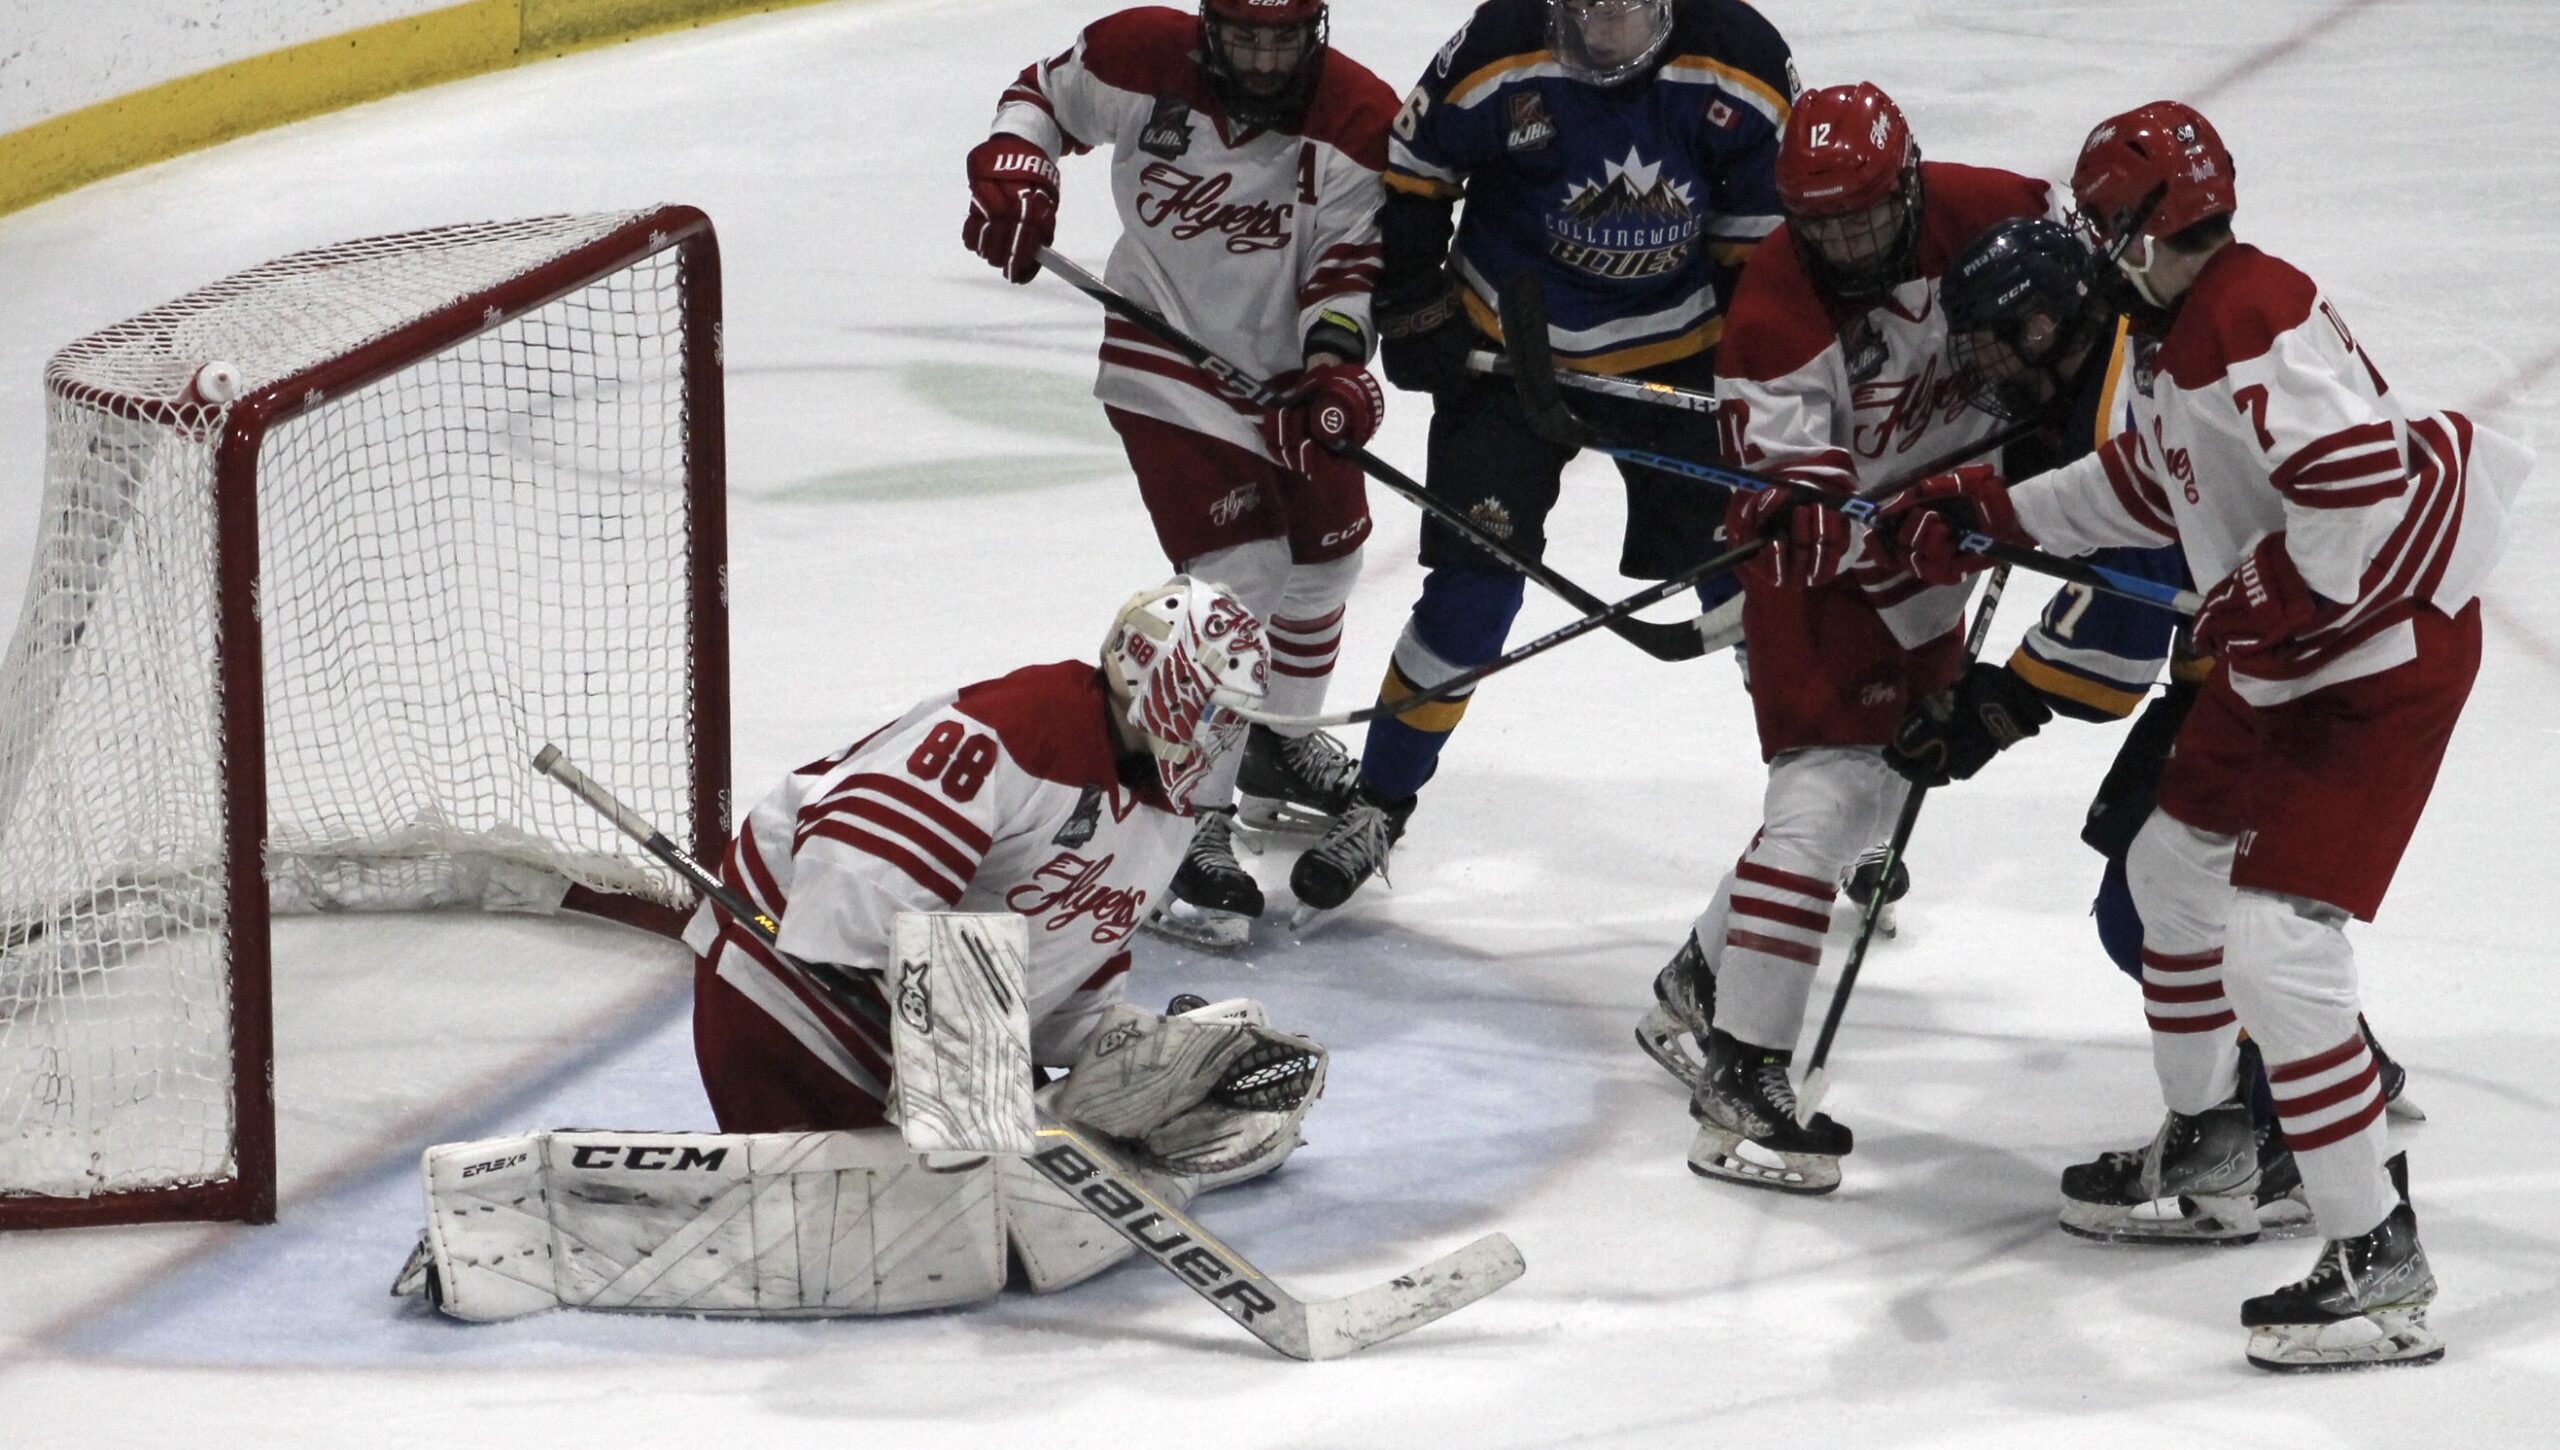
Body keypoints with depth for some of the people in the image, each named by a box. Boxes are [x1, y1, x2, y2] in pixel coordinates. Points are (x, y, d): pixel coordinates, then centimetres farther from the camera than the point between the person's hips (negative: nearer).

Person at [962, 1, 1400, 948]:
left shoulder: (1360, 122, -16)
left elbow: (1350, 261, -12)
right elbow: (1043, 96, 1)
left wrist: (1336, 363, -27)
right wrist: (1011, 169, -17)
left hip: (1291, 367, 4)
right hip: (1167, 356, -4)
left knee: (1322, 555, 20)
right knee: (1239, 577, -18)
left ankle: (1283, 743, 50)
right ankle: (1193, 825, -16)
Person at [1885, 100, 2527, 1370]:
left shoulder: (2259, 328, -26)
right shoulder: (2179, 327, 8)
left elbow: (2361, 489, -34)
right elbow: (2151, 483, 22)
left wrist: (2263, 609, -23)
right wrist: (1989, 510, 21)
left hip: (2383, 656, -11)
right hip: (2286, 656, 11)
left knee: (2277, 936, -18)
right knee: (2173, 863, 24)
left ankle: (2380, 1266, -15)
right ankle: (2205, 1144, 44)